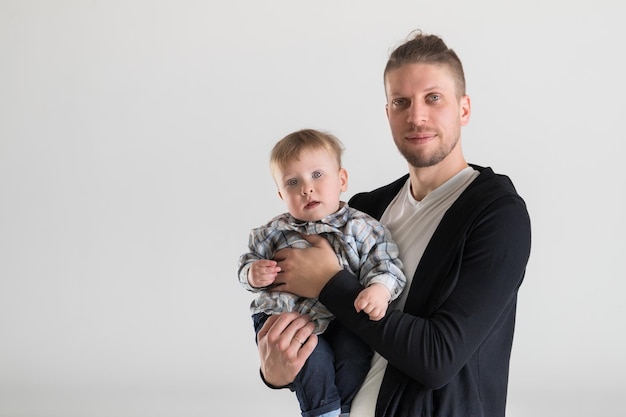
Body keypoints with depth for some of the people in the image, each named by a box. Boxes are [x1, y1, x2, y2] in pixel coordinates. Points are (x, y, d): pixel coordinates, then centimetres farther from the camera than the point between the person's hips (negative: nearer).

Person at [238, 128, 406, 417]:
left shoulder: (362, 228, -2)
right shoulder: (275, 233, 3)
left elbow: (384, 266, -8)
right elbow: (248, 262, 12)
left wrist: (379, 289, -30)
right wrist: (252, 274, -12)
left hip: (340, 319, 0)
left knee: (355, 351, -25)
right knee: (314, 357, -25)